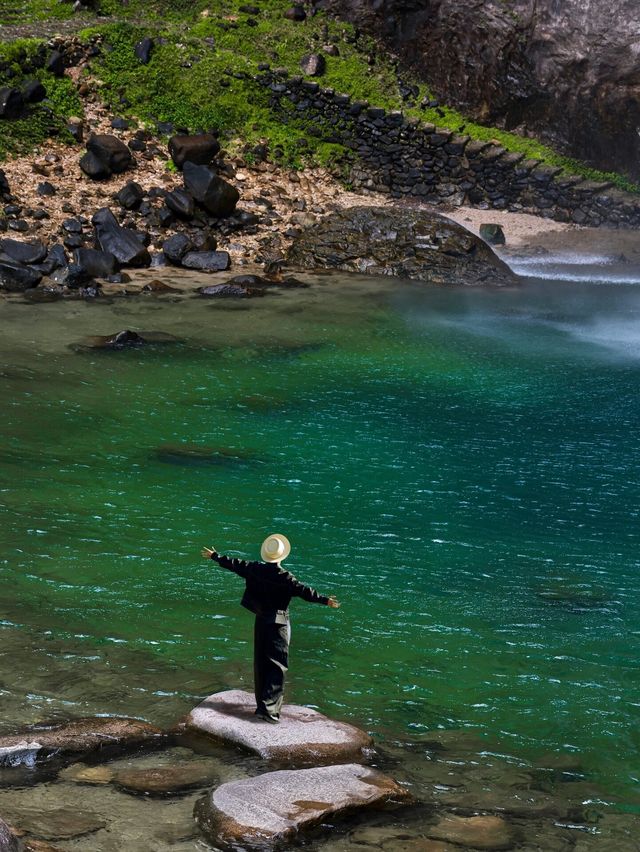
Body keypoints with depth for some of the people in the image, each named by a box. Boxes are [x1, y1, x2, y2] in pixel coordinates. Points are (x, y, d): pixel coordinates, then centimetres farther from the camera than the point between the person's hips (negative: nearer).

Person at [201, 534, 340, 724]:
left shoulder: (255, 569, -2)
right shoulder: (283, 577, -16)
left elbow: (235, 564, 9)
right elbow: (303, 590, -20)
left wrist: (215, 556, 23)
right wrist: (325, 600, -18)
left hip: (261, 621, 6)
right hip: (278, 623, -6)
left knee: (261, 663, 15)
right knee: (278, 665, -4)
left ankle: (261, 704, 23)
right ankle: (268, 707, -13)